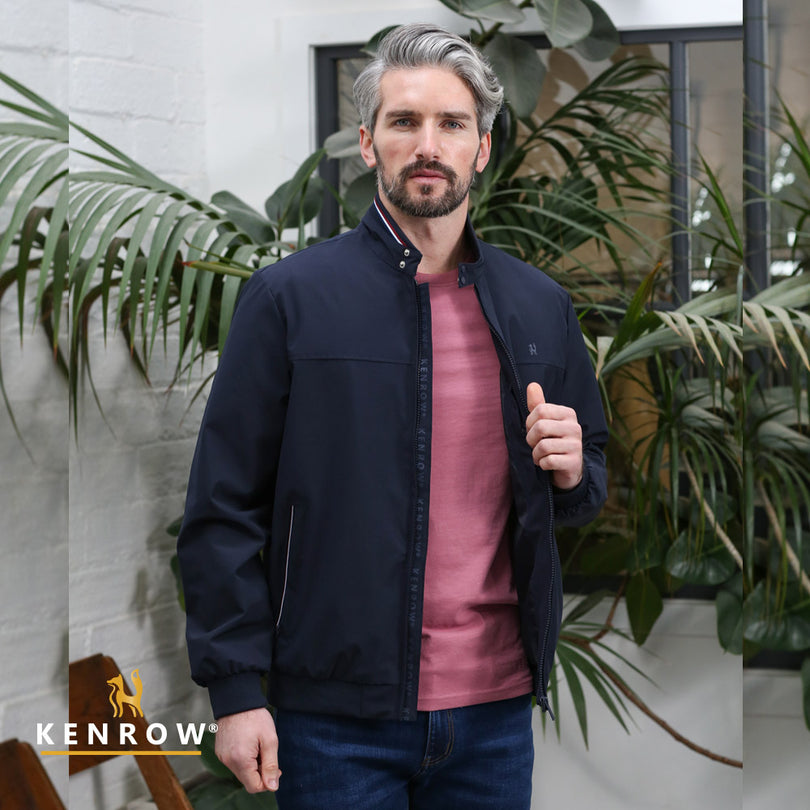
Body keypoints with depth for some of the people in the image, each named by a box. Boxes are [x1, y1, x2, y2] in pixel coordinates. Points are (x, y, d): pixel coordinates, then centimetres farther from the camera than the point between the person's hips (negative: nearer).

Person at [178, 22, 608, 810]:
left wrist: (569, 472, -4)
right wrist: (235, 690, -9)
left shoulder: (540, 307, 9)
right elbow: (221, 509, -4)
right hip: (339, 715, -4)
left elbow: (591, 485, 20)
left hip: (495, 712, 4)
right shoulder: (288, 297, -3)